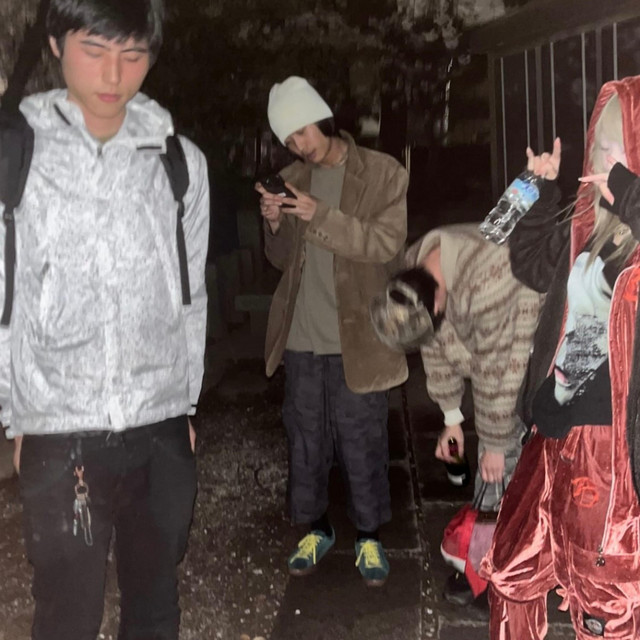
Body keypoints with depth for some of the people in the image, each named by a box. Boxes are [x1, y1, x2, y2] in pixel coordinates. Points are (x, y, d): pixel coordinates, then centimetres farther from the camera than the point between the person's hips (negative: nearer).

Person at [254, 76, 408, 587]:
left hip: (355, 338, -4)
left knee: (362, 444, 5)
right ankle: (316, 528, 32)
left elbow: (387, 243, -14)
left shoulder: (383, 175, -3)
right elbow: (282, 259, 13)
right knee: (306, 440, 13)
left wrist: (322, 216, -23)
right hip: (301, 335, 4)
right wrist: (276, 226, -8)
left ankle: (370, 536, 24)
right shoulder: (294, 180, 10)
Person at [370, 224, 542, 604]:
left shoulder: (486, 287, -41)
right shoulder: (416, 270, -17)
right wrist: (452, 418, 1)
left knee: (503, 458, -8)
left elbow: (494, 374, -31)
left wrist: (495, 444, -18)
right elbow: (437, 344, -5)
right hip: (482, 342, 6)